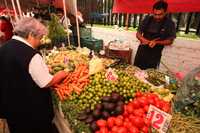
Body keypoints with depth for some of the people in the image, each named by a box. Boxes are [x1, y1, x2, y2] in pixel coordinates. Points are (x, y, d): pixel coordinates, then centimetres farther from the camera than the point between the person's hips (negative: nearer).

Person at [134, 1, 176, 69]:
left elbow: (170, 40, -4)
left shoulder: (169, 23, -7)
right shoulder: (147, 19, -2)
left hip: (155, 54, -2)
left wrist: (156, 42, -21)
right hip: (141, 51, 2)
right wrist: (144, 40, -19)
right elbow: (138, 34, 2)